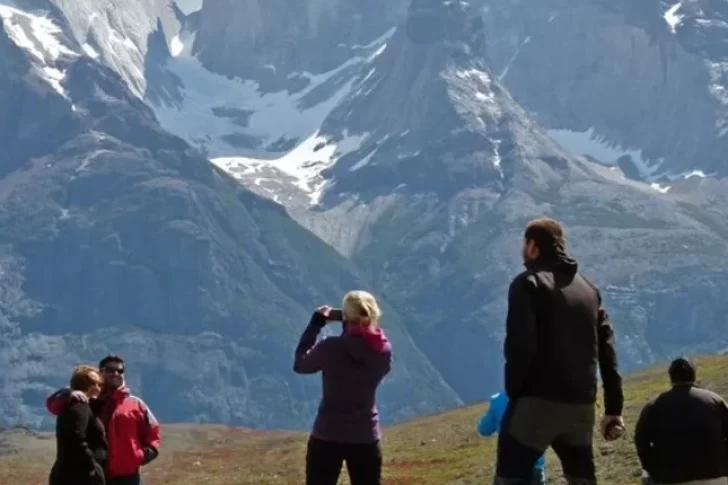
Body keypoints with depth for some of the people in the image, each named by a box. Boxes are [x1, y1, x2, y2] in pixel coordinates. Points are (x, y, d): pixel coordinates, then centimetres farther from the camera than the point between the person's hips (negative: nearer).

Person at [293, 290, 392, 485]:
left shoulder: (331, 348, -14)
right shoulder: (384, 351, -5)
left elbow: (300, 364, 3)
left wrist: (316, 323, 7)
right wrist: (359, 328, 12)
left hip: (327, 436, -2)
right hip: (366, 438, 3)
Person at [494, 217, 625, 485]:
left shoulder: (528, 283, -3)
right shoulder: (589, 288, 16)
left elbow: (520, 345, -15)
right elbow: (607, 350, 12)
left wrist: (513, 391, -4)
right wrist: (614, 408, 12)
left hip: (538, 401, -6)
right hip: (581, 404, 6)